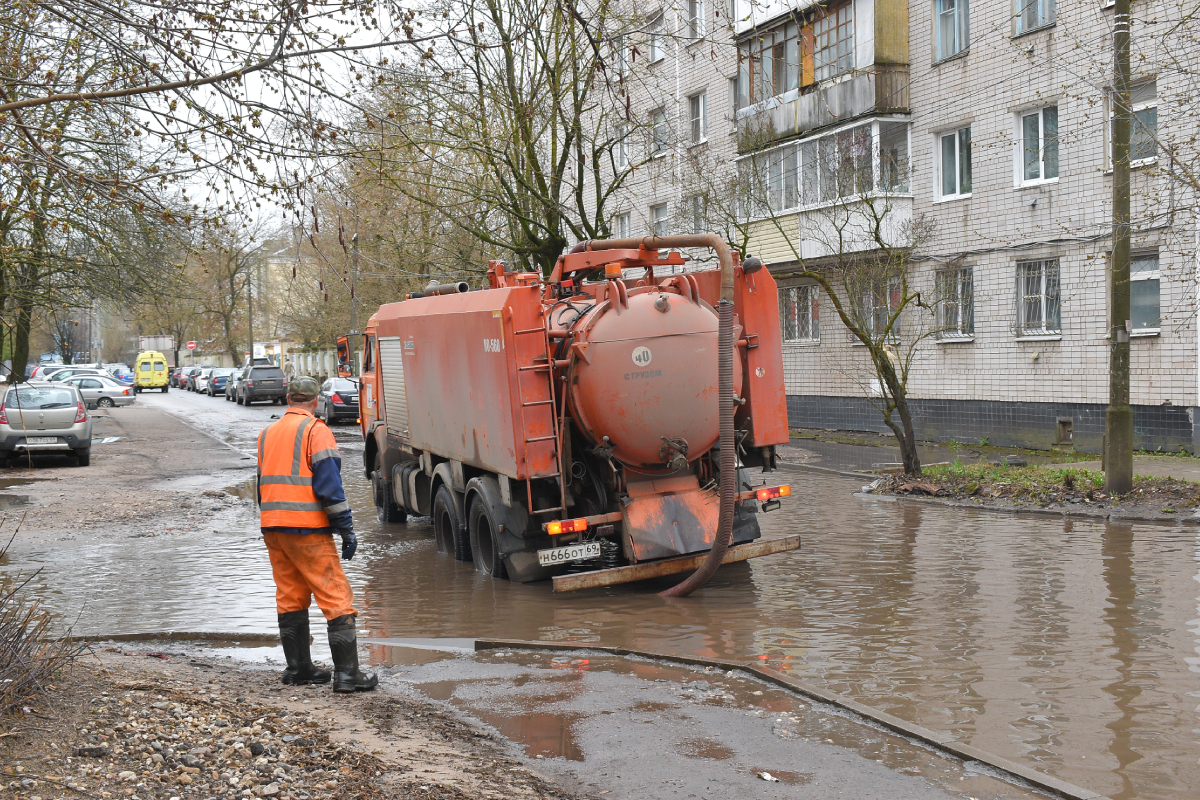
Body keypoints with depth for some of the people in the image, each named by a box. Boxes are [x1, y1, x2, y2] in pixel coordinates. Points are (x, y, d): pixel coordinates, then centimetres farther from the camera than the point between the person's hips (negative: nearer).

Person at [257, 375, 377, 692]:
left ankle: (298, 667, 21)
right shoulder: (315, 430, -7)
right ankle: (347, 673, -10)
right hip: (307, 528, -7)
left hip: (272, 528, 8)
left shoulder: (267, 434, 16)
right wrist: (346, 529, -12)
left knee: (290, 598, 15)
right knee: (337, 598, -6)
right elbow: (328, 484, -14)